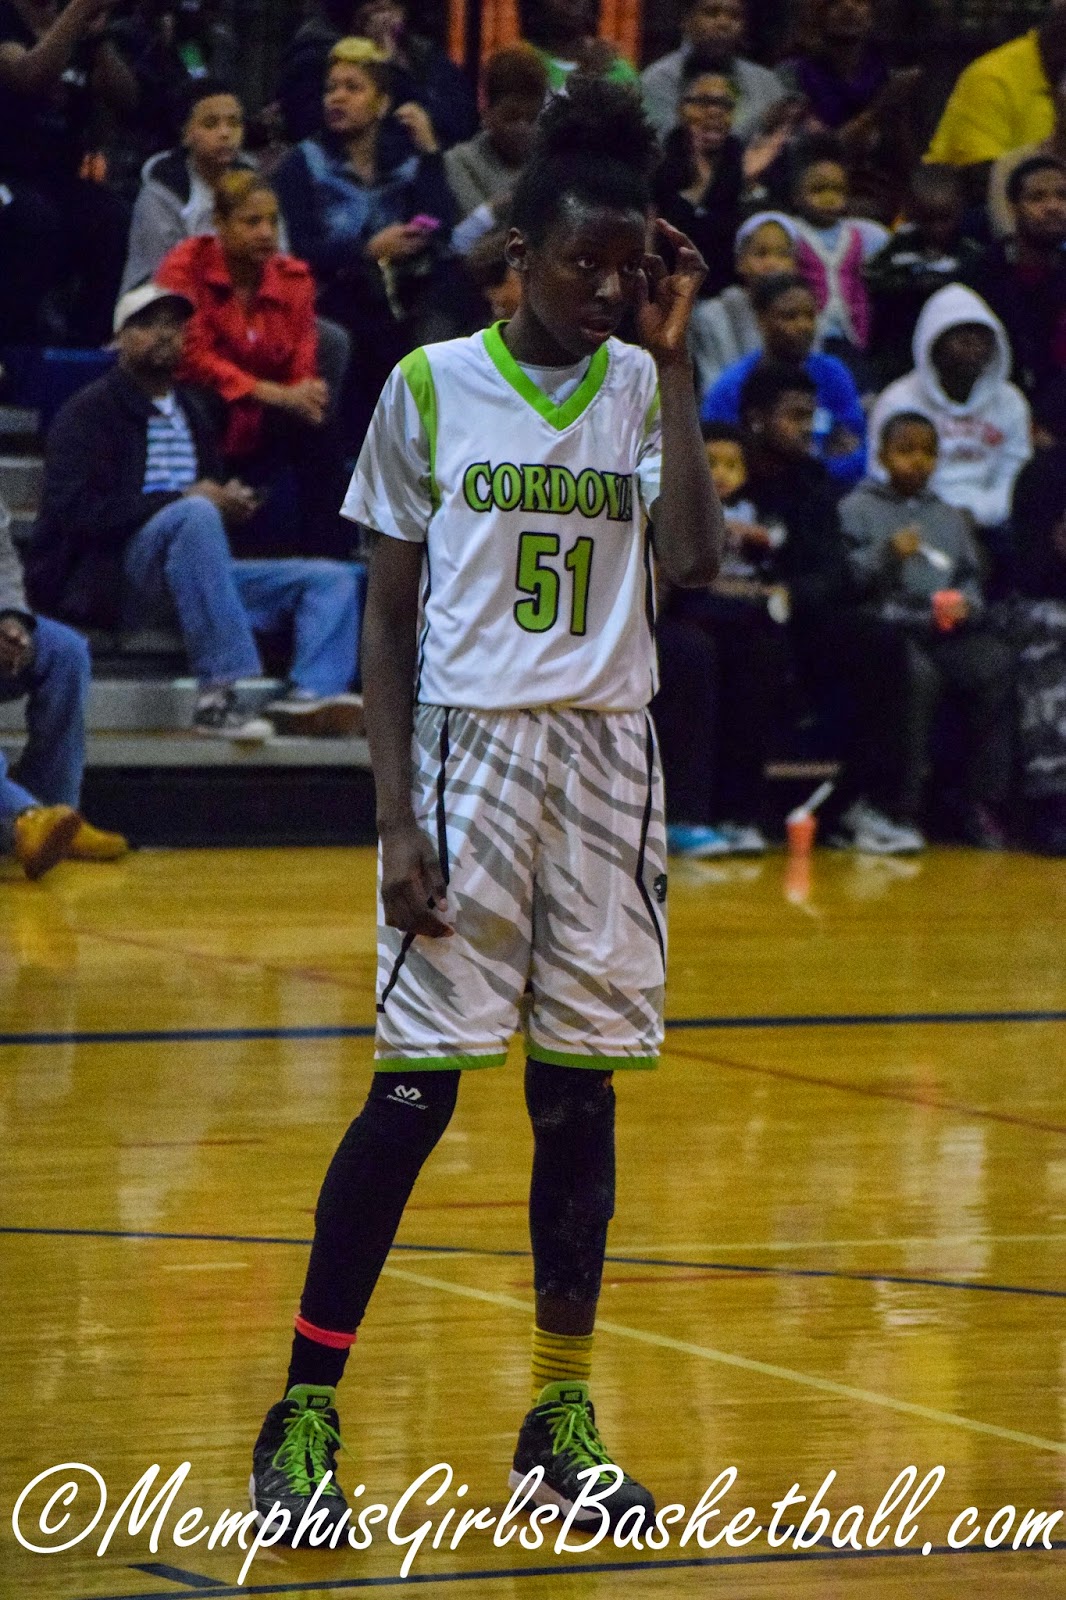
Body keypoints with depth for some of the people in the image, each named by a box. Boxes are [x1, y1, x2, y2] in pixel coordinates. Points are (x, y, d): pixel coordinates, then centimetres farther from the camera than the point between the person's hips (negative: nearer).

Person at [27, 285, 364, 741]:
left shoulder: (192, 409, 22)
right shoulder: (88, 412, -2)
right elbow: (77, 513, -15)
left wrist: (232, 500, 2)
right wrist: (182, 499, -19)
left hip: (189, 577, 8)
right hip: (102, 579, -8)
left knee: (330, 579, -4)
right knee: (194, 516, -37)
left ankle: (312, 693, -35)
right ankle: (218, 695, -43)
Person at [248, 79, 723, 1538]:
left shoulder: (644, 388, 6)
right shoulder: (431, 387, -1)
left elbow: (695, 562, -10)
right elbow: (387, 612, 1)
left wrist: (673, 363, -10)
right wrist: (396, 813, -7)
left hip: (606, 760, 3)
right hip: (467, 751, -3)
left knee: (581, 1088, 6)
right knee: (417, 1086, -7)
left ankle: (562, 1420, 16)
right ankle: (303, 1416, 0)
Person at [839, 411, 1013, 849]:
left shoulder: (950, 517, 28)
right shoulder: (857, 509, 13)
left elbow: (970, 578, 21)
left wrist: (965, 604, -1)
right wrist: (887, 554, -15)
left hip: (946, 628, 4)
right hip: (889, 626, -4)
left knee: (995, 664, -26)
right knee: (918, 673, -37)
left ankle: (983, 808, -25)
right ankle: (905, 808, -31)